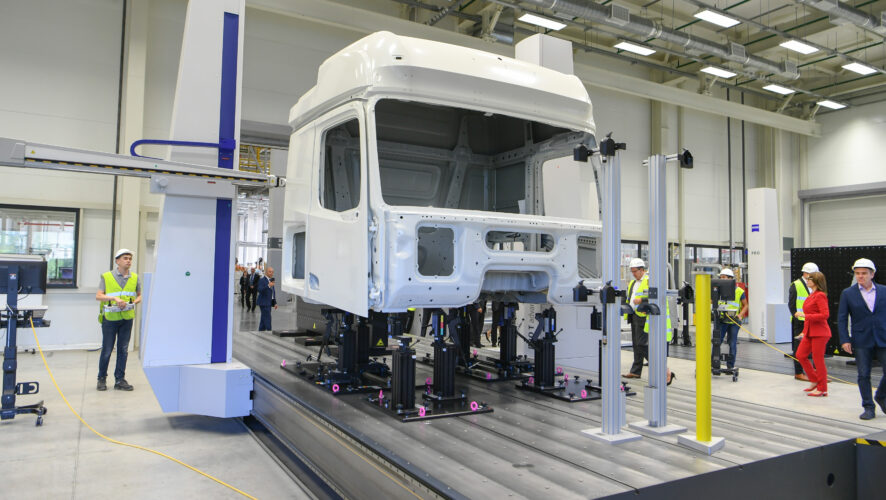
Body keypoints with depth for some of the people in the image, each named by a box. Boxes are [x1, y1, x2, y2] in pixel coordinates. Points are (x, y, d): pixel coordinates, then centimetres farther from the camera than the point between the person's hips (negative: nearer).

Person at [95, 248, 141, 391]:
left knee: (123, 350, 5)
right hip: (110, 317, -3)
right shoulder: (106, 277, -1)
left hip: (127, 318, 3)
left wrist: (133, 302, -4)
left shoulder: (134, 278, 8)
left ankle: (120, 380, 14)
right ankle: (102, 379, 21)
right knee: (107, 350, 3)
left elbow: (139, 295, 16)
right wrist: (115, 298, -21)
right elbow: (98, 296, -7)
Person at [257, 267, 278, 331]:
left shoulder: (271, 280, 15)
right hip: (264, 302, -8)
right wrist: (268, 286, -33)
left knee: (264, 318, 11)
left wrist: (275, 303, 14)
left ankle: (261, 331, 17)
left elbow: (273, 292, 18)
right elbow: (260, 290, -23)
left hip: (269, 302, 8)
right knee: (267, 318, -10)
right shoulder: (262, 280, -10)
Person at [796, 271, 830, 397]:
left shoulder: (820, 295, -14)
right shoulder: (811, 296, 13)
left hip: (819, 332, -9)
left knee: (818, 360, -2)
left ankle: (822, 389, 9)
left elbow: (825, 315, -22)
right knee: (800, 355, 8)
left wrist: (805, 315, -20)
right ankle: (815, 381, 21)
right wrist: (805, 331, 20)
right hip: (810, 332, 9)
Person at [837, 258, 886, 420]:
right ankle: (869, 408, 12)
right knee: (864, 375, 1)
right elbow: (841, 319, 1)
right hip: (861, 342, -1)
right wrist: (844, 340, -7)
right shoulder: (848, 294, 1)